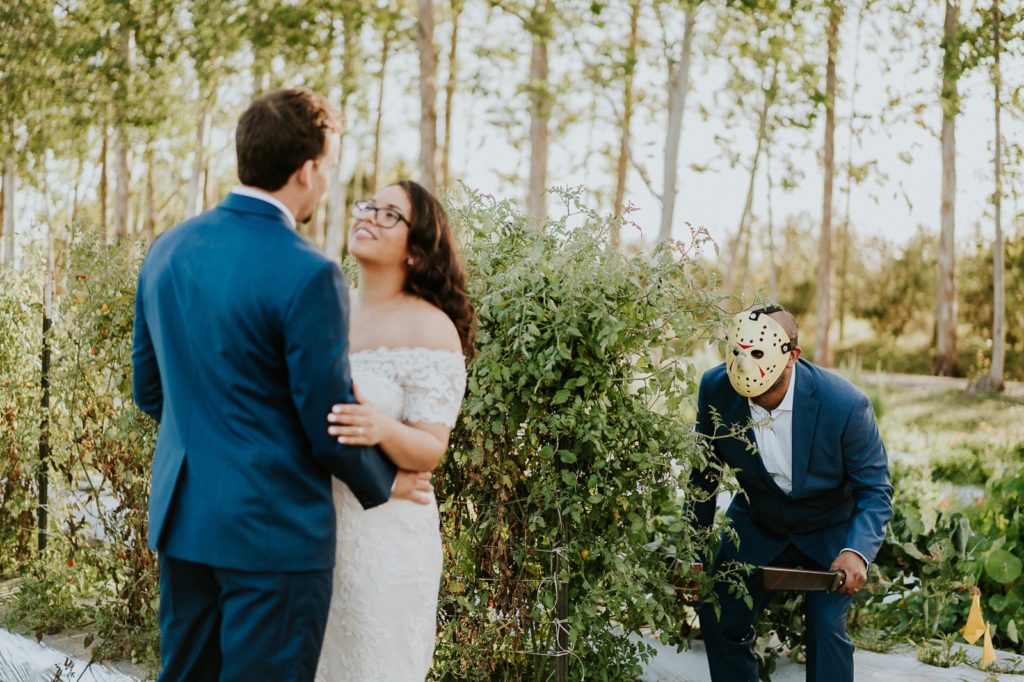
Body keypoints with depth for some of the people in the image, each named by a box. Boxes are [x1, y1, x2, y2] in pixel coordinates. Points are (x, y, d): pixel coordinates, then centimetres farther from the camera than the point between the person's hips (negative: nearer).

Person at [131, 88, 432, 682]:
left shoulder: (167, 249, 3)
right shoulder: (308, 276, -19)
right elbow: (329, 424, -14)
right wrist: (385, 485, 5)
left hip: (181, 518, 7)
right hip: (273, 528, -7)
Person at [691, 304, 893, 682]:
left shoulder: (844, 404, -31)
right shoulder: (715, 389, -22)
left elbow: (875, 490, -20)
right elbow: (704, 474, -6)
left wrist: (858, 551, -39)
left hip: (831, 530, -3)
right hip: (758, 522, 3)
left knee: (826, 628, -18)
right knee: (719, 618, -3)